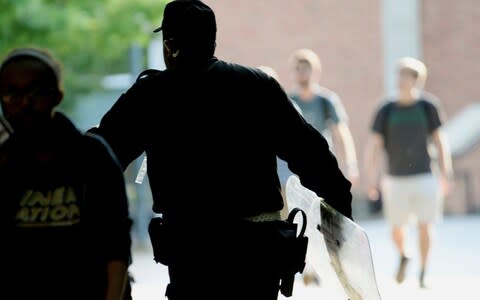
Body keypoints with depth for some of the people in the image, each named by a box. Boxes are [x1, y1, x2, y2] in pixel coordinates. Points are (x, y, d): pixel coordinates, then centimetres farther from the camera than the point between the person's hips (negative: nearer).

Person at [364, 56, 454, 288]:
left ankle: (423, 274, 11)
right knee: (396, 229, 6)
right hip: (395, 179, 0)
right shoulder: (386, 110, -3)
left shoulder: (428, 106, -1)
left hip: (424, 177, 0)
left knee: (424, 226, -4)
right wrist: (371, 181, -6)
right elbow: (373, 146, -1)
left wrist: (446, 174, 3)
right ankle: (403, 256, 37)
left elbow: (439, 140, 6)